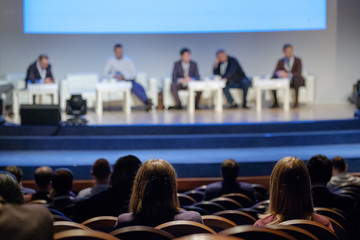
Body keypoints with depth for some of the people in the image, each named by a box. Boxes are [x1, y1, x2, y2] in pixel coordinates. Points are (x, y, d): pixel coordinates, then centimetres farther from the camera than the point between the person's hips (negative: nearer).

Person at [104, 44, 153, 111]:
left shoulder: (128, 60, 4)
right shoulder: (110, 61, 4)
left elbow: (134, 74, 0)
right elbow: (105, 74, 3)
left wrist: (125, 77, -18)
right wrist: (114, 76, -15)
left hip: (130, 81, 2)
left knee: (140, 87, -35)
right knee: (134, 87, -35)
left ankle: (147, 105, -41)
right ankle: (147, 101, -39)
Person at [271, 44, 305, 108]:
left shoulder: (297, 60, -3)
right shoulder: (280, 61, 6)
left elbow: (298, 73, -17)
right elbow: (275, 73, -4)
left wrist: (287, 74, -33)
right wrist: (278, 73, -30)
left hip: (295, 83, -3)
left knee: (296, 78, -38)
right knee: (272, 79, -22)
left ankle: (296, 102, -33)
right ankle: (275, 102, -18)